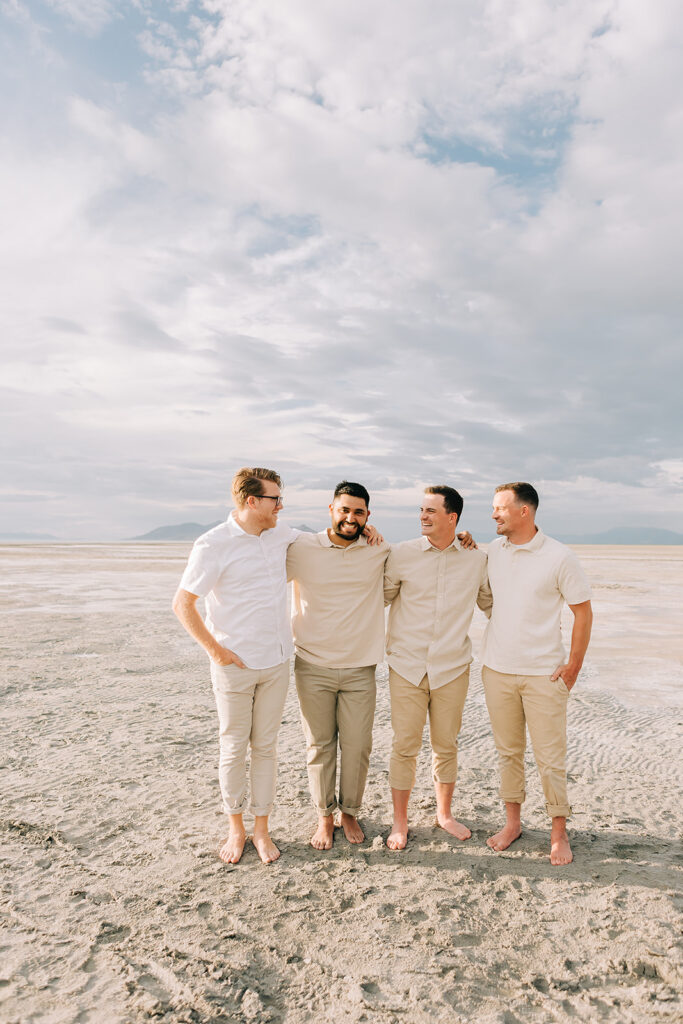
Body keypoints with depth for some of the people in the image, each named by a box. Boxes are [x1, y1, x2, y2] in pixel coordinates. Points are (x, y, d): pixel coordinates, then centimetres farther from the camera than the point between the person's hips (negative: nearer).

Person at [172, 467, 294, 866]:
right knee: (234, 748, 9)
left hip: (277, 662, 5)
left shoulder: (280, 534, 4)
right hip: (235, 665, -4)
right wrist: (216, 650, -11)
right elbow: (183, 604, -9)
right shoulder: (213, 545, -13)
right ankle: (236, 829, 29)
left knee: (266, 746, 13)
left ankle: (262, 829, 27)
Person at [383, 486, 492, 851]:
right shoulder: (402, 554, -4)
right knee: (405, 745, 4)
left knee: (446, 745, 14)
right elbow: (381, 597, 10)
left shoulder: (477, 559, 0)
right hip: (407, 666, -1)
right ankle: (400, 822, 23)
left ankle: (444, 813, 36)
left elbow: (490, 602, 16)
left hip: (452, 667, 2)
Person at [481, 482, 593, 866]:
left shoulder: (559, 557, -9)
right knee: (508, 751, 15)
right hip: (497, 671, 4)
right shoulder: (490, 552, 3)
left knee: (551, 757, 5)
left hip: (544, 674, -3)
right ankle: (513, 821, 31)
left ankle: (559, 831, 23)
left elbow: (584, 611, -3)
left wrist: (575, 664, -6)